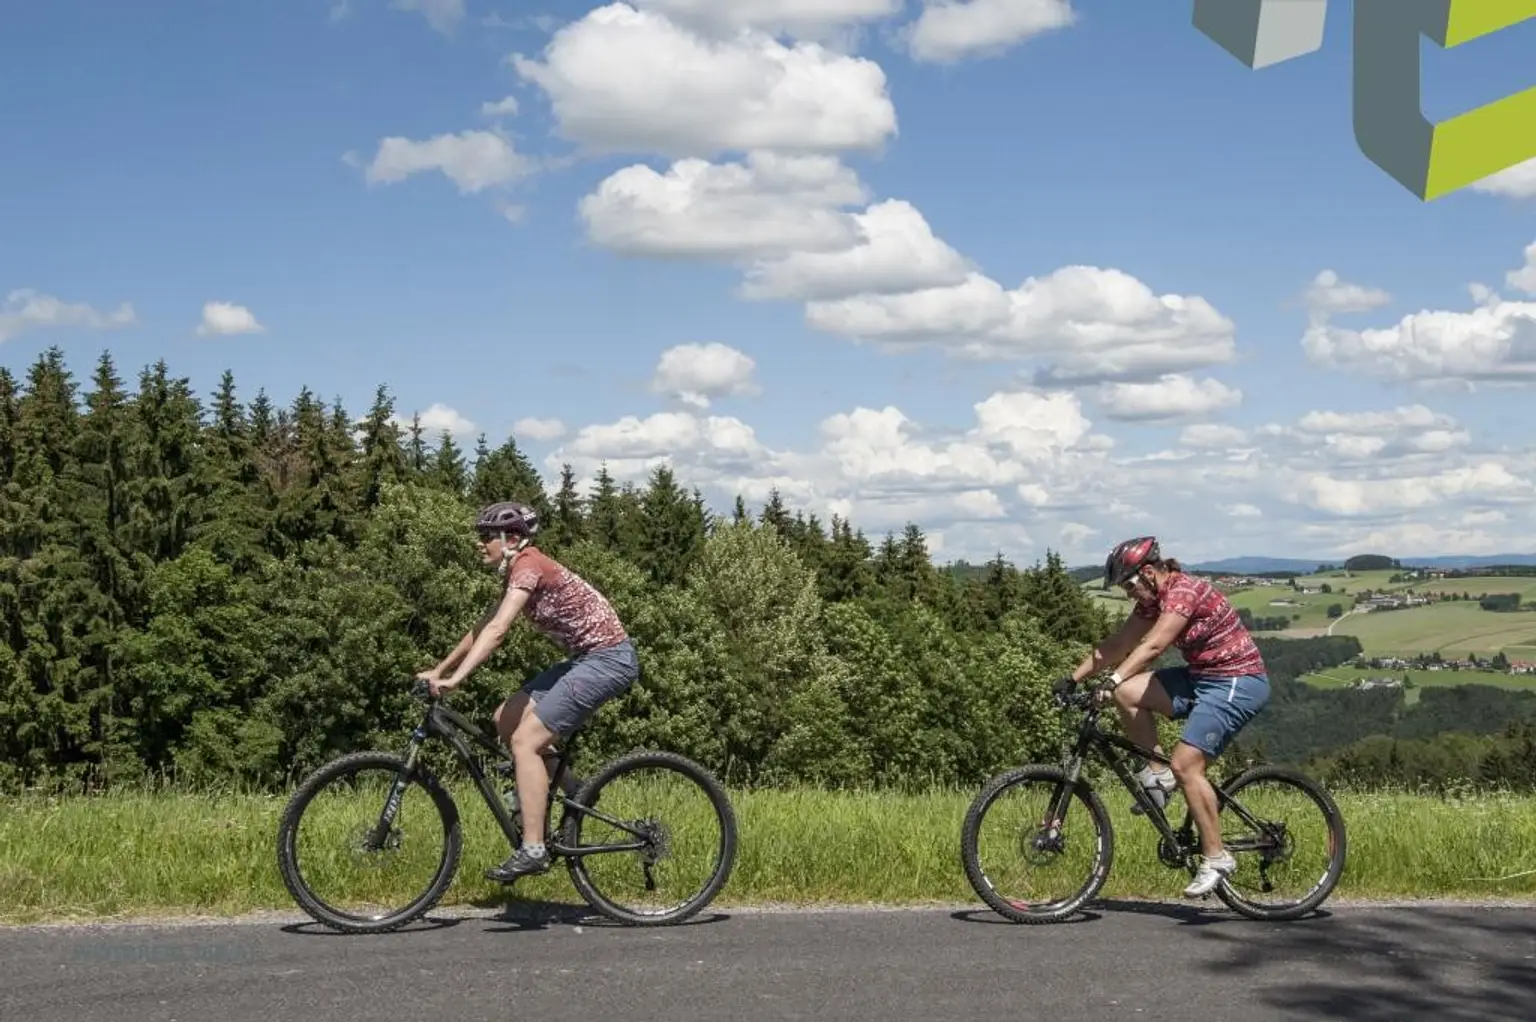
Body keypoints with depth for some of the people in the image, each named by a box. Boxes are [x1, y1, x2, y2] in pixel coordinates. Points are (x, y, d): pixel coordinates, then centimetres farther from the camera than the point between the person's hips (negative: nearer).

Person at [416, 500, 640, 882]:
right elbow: (483, 628, 19)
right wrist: (438, 671, 19)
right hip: (587, 659, 9)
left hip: (608, 659, -9)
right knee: (506, 720, 6)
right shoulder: (518, 572, 13)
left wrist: (454, 679, -31)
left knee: (525, 740, -13)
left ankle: (533, 849, -13)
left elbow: (496, 631, -26)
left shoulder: (529, 566, -16)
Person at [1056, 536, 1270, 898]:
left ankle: (1216, 858, -7)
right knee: (1127, 693, -8)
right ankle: (1157, 774, 3)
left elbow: (1153, 645, -33)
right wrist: (1073, 678, 0)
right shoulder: (1152, 600, 7)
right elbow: (1118, 645, 8)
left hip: (1239, 682, -9)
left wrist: (1111, 681, -41)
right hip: (1202, 677, 9)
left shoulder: (1185, 590, -20)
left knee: (1185, 765, -17)